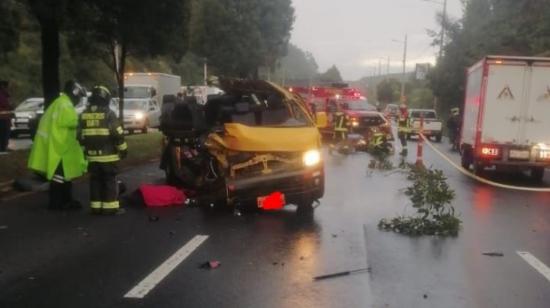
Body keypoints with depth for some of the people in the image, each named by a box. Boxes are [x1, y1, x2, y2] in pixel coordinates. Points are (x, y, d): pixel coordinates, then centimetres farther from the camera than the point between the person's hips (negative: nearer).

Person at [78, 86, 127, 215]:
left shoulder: (84, 114, 8)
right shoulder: (109, 113, -10)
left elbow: (80, 136, 13)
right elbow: (118, 134, -11)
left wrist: (85, 150, 23)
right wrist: (123, 149, -1)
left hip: (92, 155, 5)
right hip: (108, 155, -5)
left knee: (95, 181, 11)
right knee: (110, 181, 1)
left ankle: (96, 206, 14)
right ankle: (110, 207, 2)